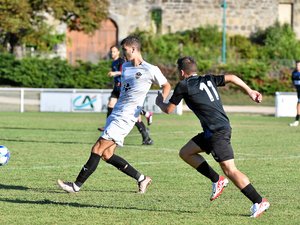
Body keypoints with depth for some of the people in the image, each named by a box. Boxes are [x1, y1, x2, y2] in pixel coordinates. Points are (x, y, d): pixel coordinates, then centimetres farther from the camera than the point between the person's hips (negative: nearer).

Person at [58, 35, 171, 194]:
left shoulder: (150, 70, -7)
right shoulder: (125, 66, 16)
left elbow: (166, 86, 3)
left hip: (125, 118, -9)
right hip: (115, 114, 9)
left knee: (97, 149, -11)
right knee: (106, 154, 5)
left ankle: (77, 185, -7)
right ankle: (142, 179, 15)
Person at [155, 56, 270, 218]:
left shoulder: (183, 85, -3)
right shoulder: (208, 80, 16)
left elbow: (168, 109, 5)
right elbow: (231, 77, 11)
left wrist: (159, 102, 26)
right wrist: (249, 91, 11)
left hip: (218, 132, -9)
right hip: (212, 132, 9)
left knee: (230, 170, -11)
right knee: (185, 153, 16)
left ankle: (259, 202, -14)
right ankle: (217, 181, 15)